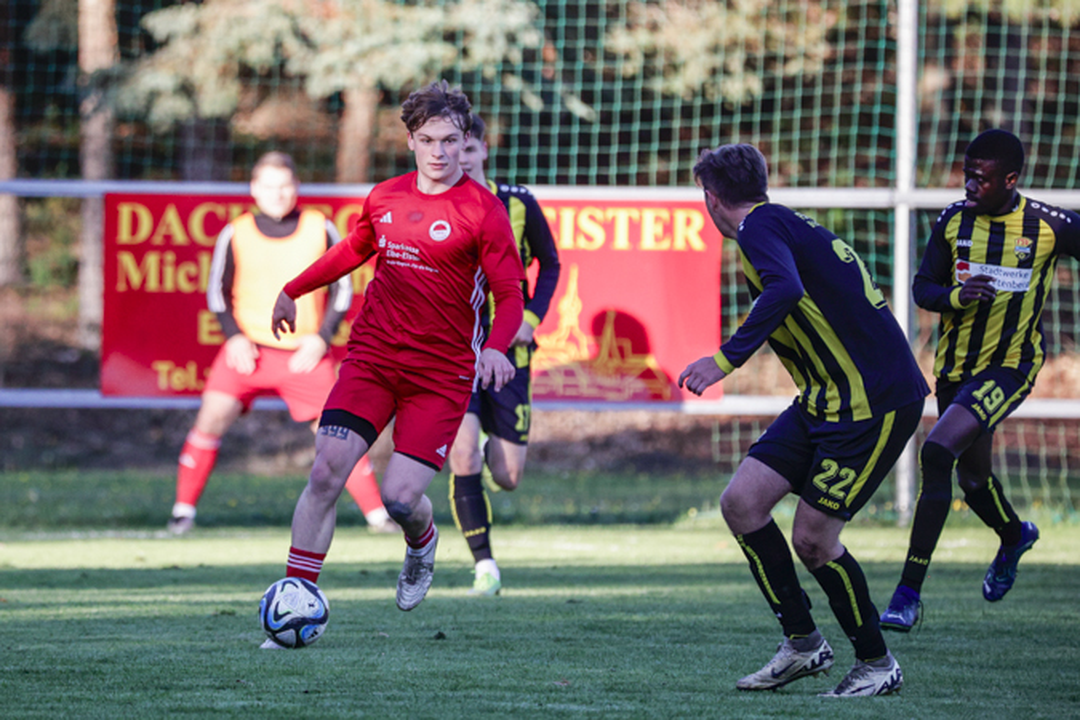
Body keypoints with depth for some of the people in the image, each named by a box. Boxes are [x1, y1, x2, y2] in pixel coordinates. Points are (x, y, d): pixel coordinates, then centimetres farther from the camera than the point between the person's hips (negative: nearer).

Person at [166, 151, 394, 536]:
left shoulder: (321, 230, 0)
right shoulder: (236, 234, -1)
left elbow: (342, 287, 6)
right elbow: (217, 290, 8)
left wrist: (322, 338, -5)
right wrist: (233, 337, -7)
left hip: (304, 354, 0)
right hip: (248, 349, 0)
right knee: (212, 417, -14)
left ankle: (376, 512, 7)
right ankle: (184, 509, -4)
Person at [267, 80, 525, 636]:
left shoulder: (483, 210, -6)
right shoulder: (384, 198, 8)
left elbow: (511, 294, -8)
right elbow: (353, 250, 28)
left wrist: (495, 348, -26)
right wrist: (294, 290, 33)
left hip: (441, 374, -3)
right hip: (372, 356, 3)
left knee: (401, 496, -13)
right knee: (326, 470, -14)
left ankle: (421, 546, 25)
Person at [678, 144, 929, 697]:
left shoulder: (760, 226, -12)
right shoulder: (786, 224, 17)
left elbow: (785, 290, -31)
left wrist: (726, 359, -35)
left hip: (875, 398, -9)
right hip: (827, 398, 9)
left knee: (812, 539, -8)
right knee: (741, 503, 2)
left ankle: (878, 664, 9)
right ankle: (802, 644, 11)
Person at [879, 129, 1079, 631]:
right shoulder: (953, 221, -4)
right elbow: (923, 288, 0)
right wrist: (955, 296, -21)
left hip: (1010, 365, -5)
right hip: (955, 364, 5)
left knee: (937, 452, -25)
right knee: (972, 476, 20)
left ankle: (909, 593, -24)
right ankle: (1014, 537, 58)